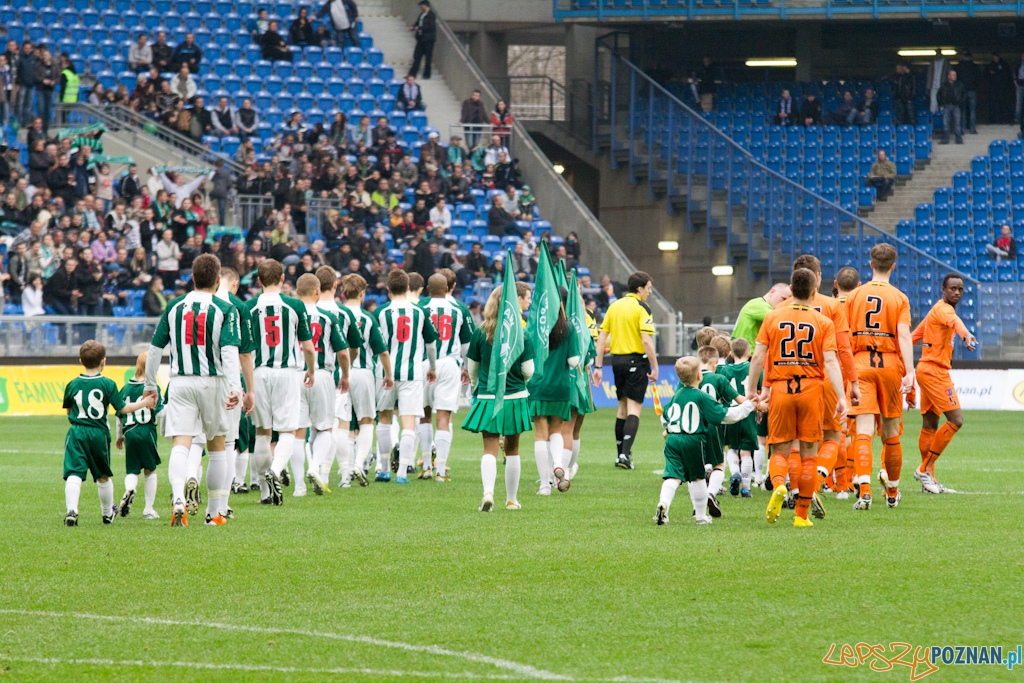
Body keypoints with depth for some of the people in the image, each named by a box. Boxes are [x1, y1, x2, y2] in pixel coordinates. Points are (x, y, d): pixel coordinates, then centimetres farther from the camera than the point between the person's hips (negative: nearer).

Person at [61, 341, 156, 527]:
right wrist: (144, 403, 14)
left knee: (74, 473, -9)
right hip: (99, 434, 0)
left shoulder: (73, 384, 3)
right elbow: (122, 408, 0)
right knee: (103, 476, 18)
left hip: (76, 433, 0)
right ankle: (108, 513, 35)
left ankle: (71, 510, -30)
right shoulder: (108, 384, -3)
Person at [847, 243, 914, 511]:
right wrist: (909, 372, -16)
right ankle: (892, 492, 26)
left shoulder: (854, 296, 5)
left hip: (861, 363, 0)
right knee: (891, 433, 12)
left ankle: (864, 489, -25)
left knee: (864, 431, -7)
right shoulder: (899, 298, 0)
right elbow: (904, 336, -11)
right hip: (890, 363, 0)